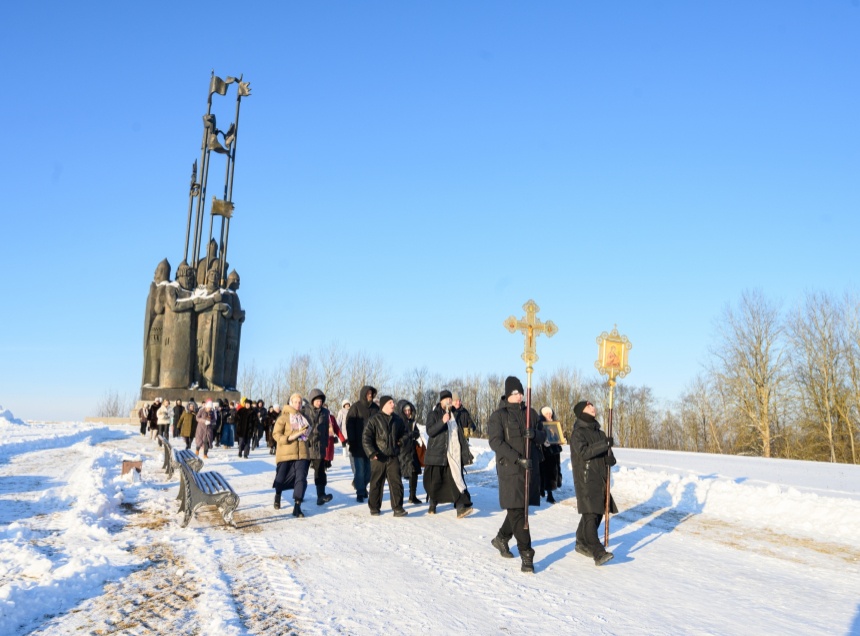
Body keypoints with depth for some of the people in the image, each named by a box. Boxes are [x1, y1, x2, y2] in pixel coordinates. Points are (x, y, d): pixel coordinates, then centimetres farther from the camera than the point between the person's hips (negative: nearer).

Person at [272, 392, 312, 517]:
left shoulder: (304, 418, 13)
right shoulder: (284, 417, -3)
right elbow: (276, 434, -8)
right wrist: (289, 438, -20)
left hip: (301, 453, 3)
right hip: (286, 453, -3)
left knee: (301, 478, -11)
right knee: (281, 478, 8)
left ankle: (297, 507, -10)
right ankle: (277, 496, 40)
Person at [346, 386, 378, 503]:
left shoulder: (375, 408, 9)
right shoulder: (356, 407, -3)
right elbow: (349, 424, -6)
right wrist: (351, 441, -12)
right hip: (358, 445, -4)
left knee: (369, 470, 5)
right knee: (360, 470, -2)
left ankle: (363, 487, 26)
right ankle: (360, 493, 6)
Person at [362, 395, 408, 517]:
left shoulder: (397, 419, 10)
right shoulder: (374, 419, -4)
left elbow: (404, 434, 25)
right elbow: (366, 438, -9)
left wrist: (402, 441, 6)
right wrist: (372, 453, -17)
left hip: (393, 457, 3)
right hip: (378, 457, -3)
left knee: (396, 482, -3)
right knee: (376, 483, 7)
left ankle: (398, 508, 1)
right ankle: (374, 508, 20)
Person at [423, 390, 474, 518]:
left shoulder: (455, 415, 15)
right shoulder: (434, 414, 1)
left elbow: (460, 435, 18)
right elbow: (430, 431, -13)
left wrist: (466, 453, 13)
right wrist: (442, 421, -25)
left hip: (454, 454, 3)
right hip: (436, 454, -3)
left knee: (457, 479, -12)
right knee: (435, 481, 6)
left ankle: (460, 507, -21)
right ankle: (432, 505, 27)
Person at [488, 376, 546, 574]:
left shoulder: (531, 413, 12)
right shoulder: (498, 416, -3)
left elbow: (543, 436, 16)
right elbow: (495, 441, -13)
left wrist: (535, 434, -10)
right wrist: (518, 459, -22)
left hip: (531, 468, 5)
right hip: (510, 468, -5)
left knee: (520, 508, 15)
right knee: (517, 512, -8)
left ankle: (502, 538, 37)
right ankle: (526, 554, -4)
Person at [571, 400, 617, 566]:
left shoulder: (599, 433, 16)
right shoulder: (578, 433, -6)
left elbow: (606, 455, 21)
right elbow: (583, 452, -22)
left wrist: (610, 458, -3)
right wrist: (605, 444, -23)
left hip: (599, 479, 8)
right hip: (585, 479, -8)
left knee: (597, 513, 11)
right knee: (590, 515, -14)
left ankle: (582, 543, 27)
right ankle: (598, 552, -20)